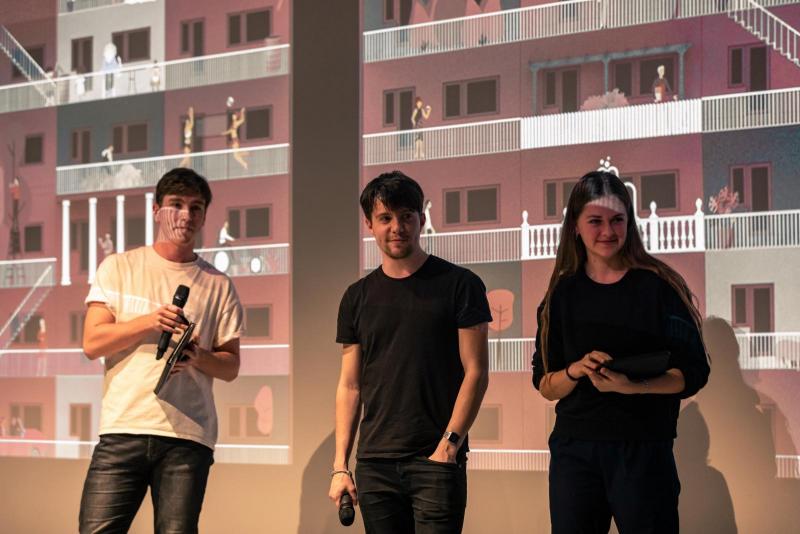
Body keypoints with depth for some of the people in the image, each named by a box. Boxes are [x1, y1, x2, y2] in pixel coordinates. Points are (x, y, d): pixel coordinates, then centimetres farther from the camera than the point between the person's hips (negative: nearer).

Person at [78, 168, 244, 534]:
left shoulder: (218, 285, 12)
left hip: (188, 436, 1)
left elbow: (231, 366, 11)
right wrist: (149, 322, -13)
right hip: (123, 429, -1)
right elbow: (92, 343, 1)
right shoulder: (118, 267, 10)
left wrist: (199, 356, -10)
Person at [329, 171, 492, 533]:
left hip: (436, 461, -4)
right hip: (374, 463, 4)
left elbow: (476, 372, -3)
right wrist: (340, 464, 5)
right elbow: (350, 386, 12)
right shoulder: (358, 297, 12)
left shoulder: (459, 285, 1)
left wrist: (449, 444, -12)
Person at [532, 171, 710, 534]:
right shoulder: (563, 293, 8)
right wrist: (578, 370, -13)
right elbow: (545, 386, 8)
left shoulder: (658, 286, -1)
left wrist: (630, 386, -20)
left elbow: (693, 374, -5)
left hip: (643, 449, -3)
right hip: (573, 449, 3)